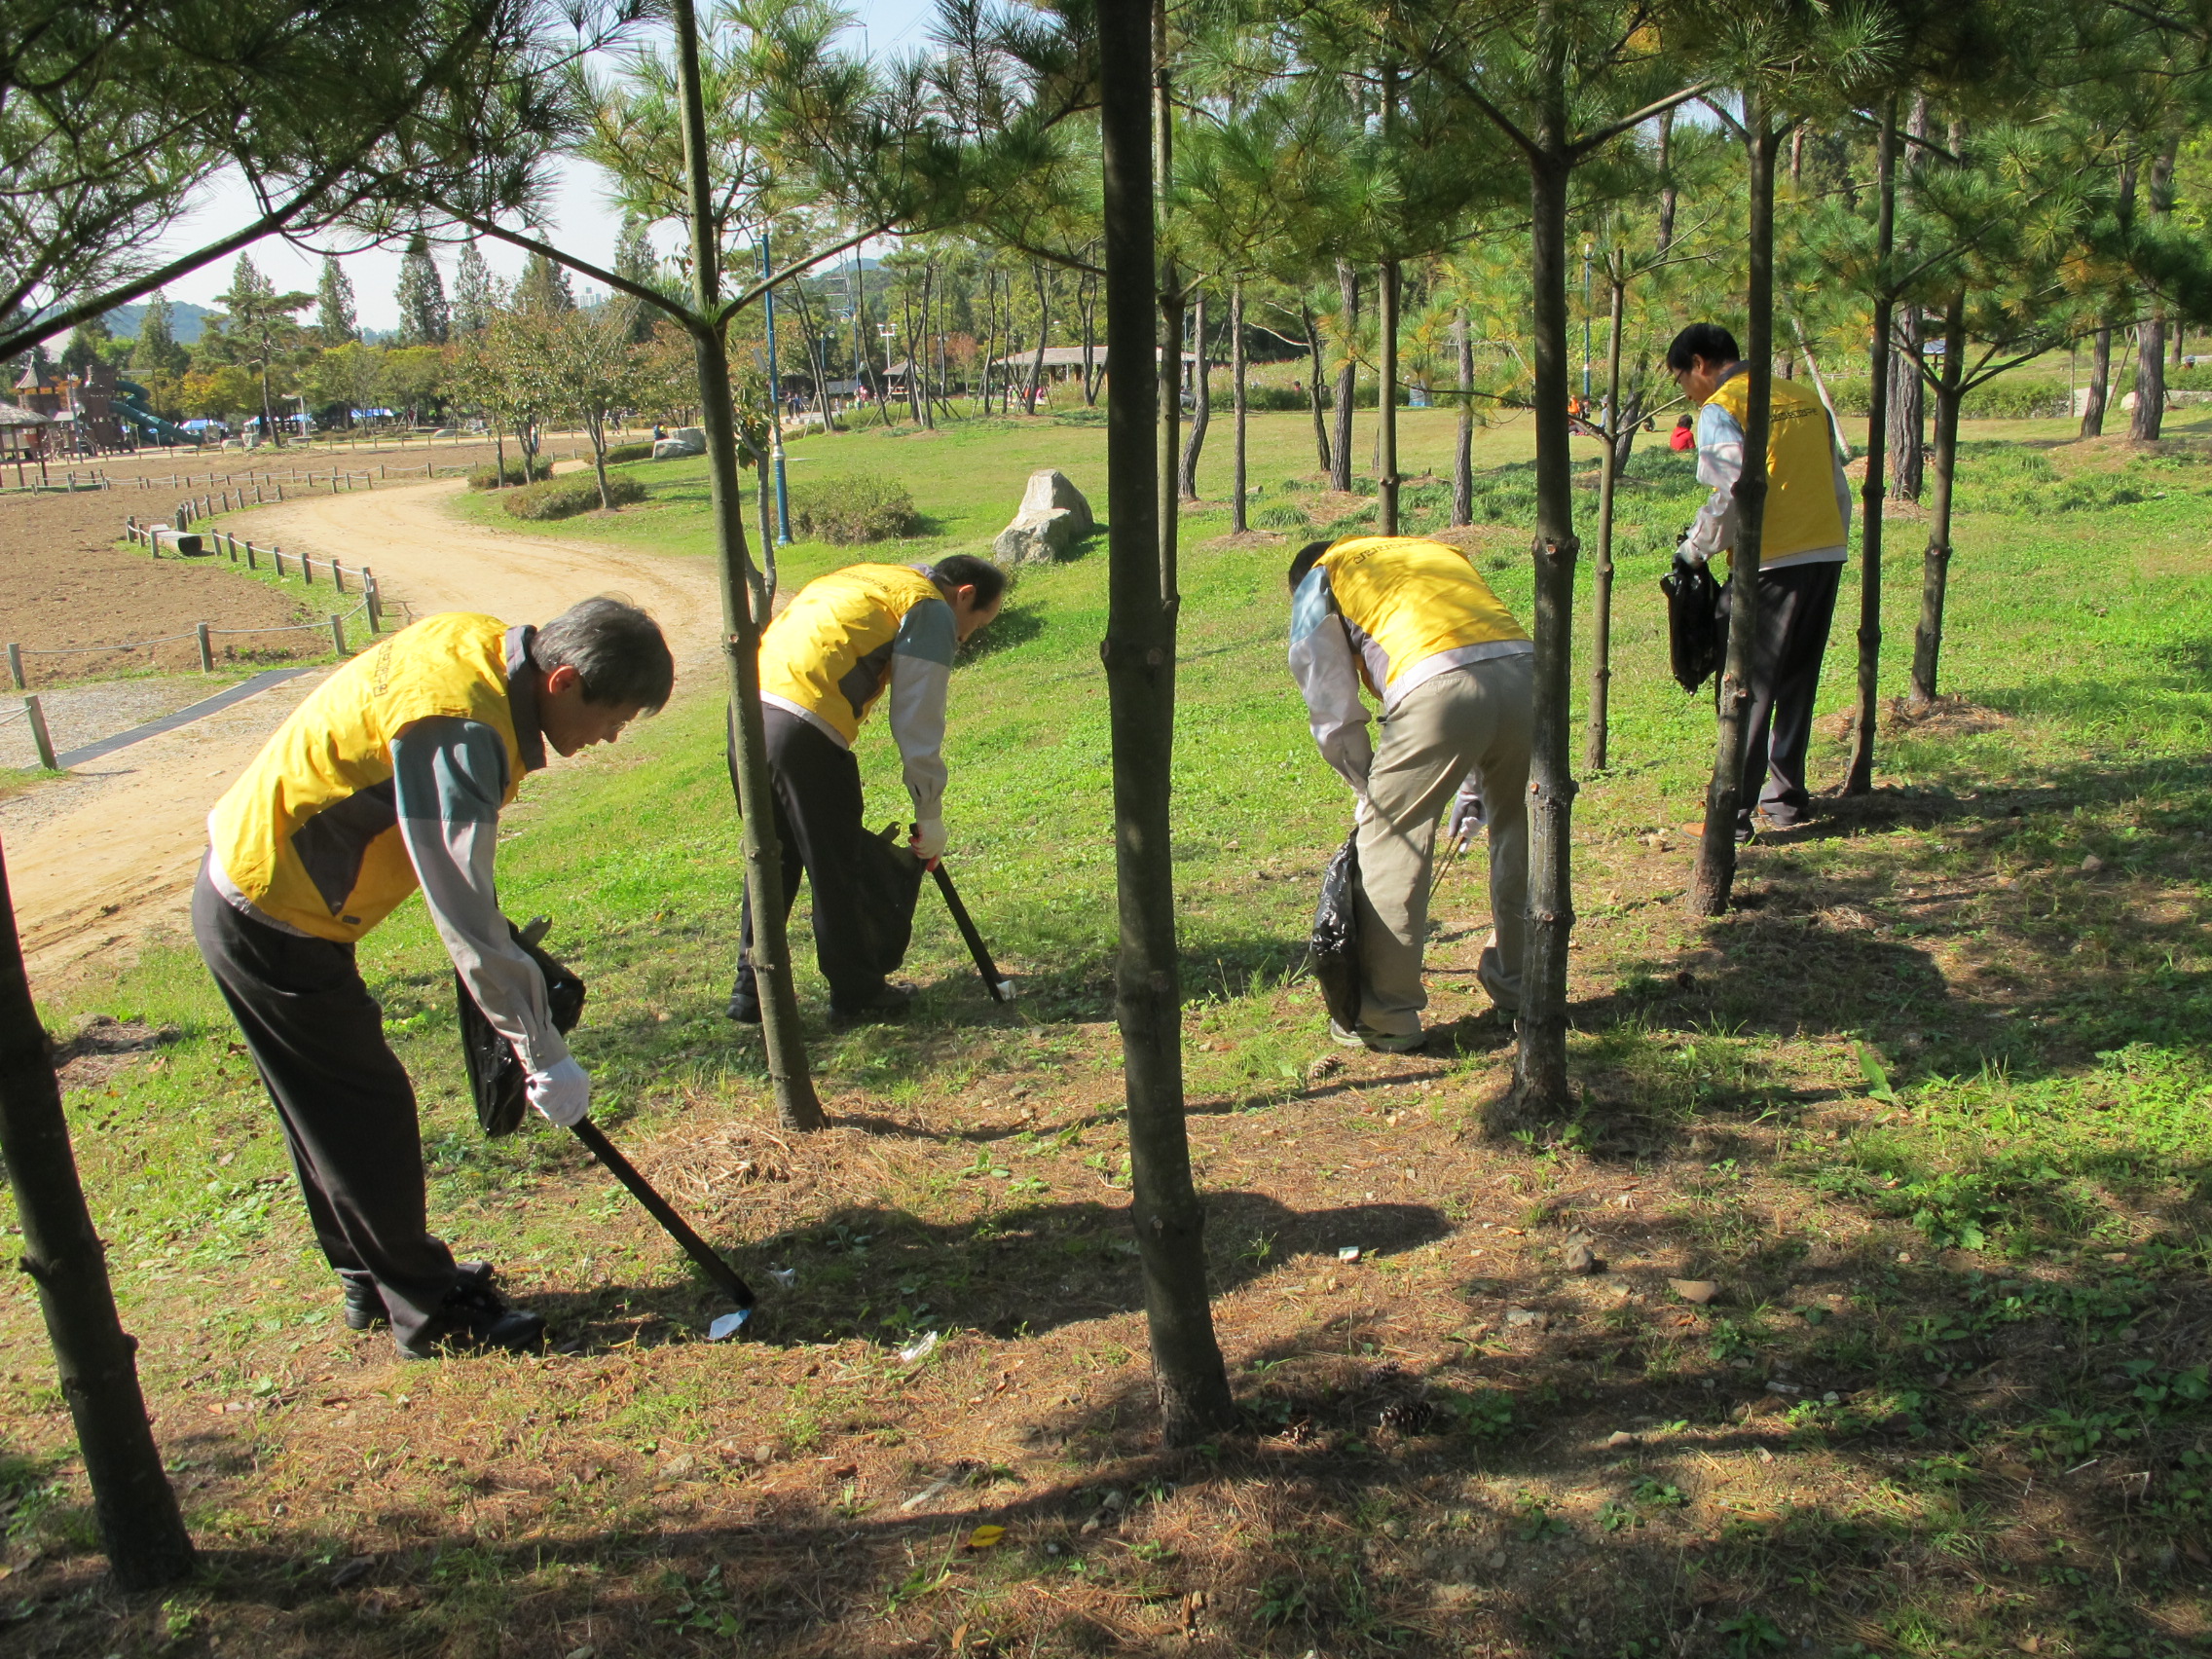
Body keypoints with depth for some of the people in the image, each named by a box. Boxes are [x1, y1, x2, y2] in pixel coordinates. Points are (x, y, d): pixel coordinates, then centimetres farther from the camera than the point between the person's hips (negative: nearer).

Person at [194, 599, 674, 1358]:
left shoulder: (483, 644, -4)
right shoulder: (459, 730, -31)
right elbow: (466, 919, -32)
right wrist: (545, 1055, -25)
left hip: (253, 883, 9)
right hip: (268, 922, -9)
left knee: (333, 1110, 20)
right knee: (369, 1111, 2)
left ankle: (375, 1279, 36)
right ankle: (429, 1311, 16)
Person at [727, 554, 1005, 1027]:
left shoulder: (867, 580, 29)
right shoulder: (931, 610, 3)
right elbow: (917, 728, -2)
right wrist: (930, 821, 7)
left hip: (748, 709, 8)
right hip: (803, 726, -8)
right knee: (839, 870, 6)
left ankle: (751, 989, 27)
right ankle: (858, 994, 19)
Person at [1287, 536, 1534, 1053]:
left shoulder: (1319, 580, 23)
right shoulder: (1440, 551, 39)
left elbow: (1333, 716, 18)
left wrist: (1368, 789, 32)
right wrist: (1473, 787, 37)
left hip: (1438, 688, -6)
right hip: (1525, 674, 6)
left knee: (1389, 846, 7)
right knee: (1519, 836, 24)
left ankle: (1387, 1018, 13)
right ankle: (1520, 986, 38)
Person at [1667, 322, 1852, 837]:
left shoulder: (1721, 409, -5)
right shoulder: (1804, 398, 16)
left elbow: (1734, 491, -17)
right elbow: (1839, 488, 16)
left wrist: (1696, 548, -5)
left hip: (1771, 565, -7)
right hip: (1828, 556, 7)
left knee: (1747, 690, -1)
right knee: (1796, 684, 17)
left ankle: (1732, 815, -1)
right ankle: (1786, 799, 24)